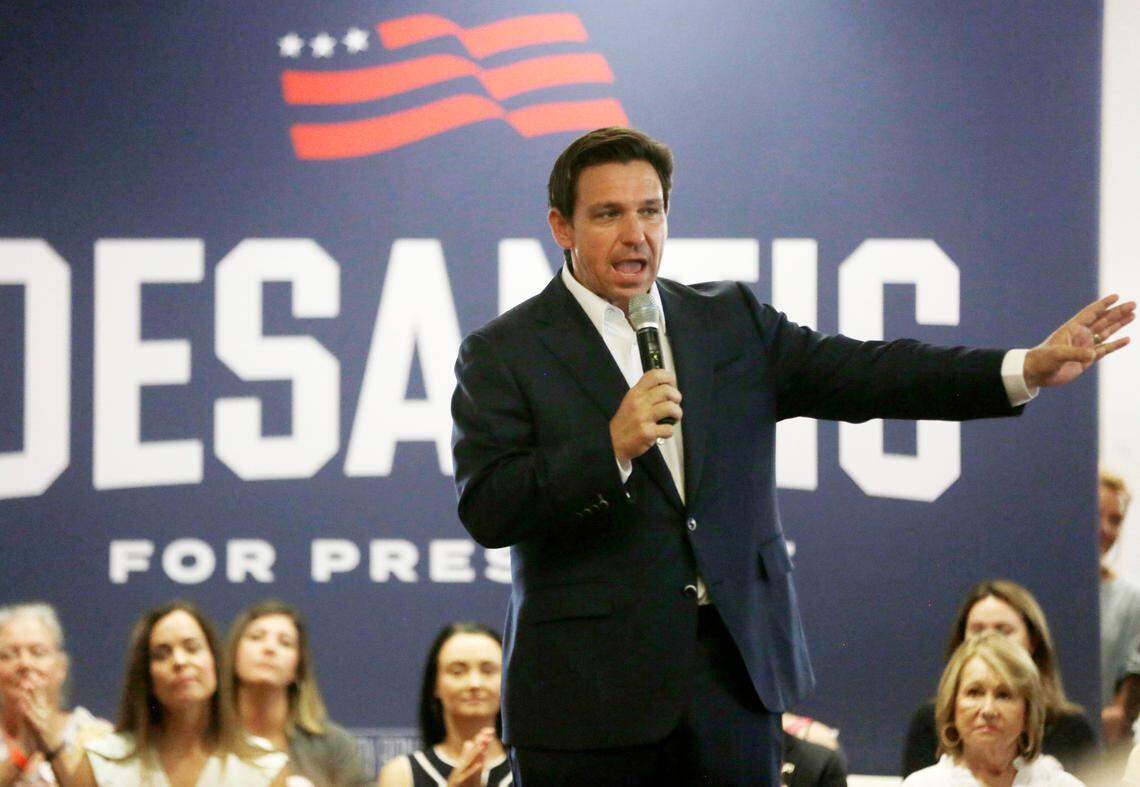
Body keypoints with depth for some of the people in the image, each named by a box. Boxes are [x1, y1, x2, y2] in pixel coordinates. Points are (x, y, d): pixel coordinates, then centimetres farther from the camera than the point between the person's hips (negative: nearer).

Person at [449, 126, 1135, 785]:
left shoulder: (731, 322, 12)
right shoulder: (504, 354, -1)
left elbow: (859, 375, 3)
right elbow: (487, 510, -11)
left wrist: (1028, 369, -8)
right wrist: (612, 447, -24)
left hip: (735, 674, 4)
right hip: (589, 687, -4)